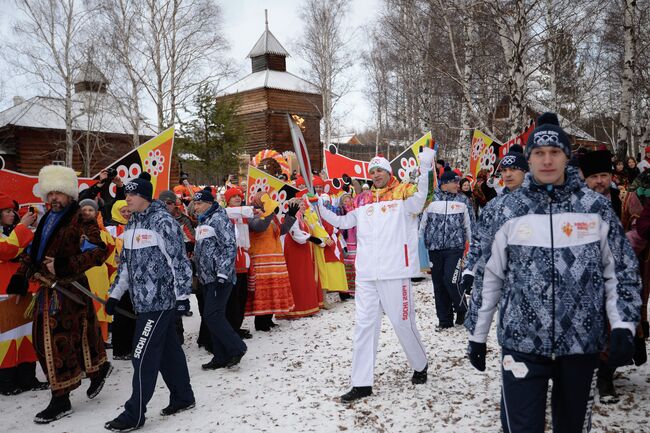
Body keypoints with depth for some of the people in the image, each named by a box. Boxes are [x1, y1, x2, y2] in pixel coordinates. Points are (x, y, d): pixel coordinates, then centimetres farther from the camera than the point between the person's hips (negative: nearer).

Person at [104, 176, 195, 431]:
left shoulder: (162, 221, -12)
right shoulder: (131, 226, 14)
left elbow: (179, 259, -14)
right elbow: (126, 262, 21)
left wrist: (182, 294, -15)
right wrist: (115, 294, 19)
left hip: (160, 298, -8)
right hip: (143, 300, 8)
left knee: (143, 356, -4)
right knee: (168, 350, 15)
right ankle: (182, 397, 27)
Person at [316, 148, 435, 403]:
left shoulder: (403, 193, 2)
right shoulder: (363, 199, 14)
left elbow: (418, 201, -16)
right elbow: (342, 222, 19)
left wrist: (425, 170, -27)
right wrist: (319, 206, 11)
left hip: (395, 271, -4)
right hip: (366, 273, 4)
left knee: (403, 322, 6)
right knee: (364, 325, 5)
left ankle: (420, 365, 33)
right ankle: (361, 383, 13)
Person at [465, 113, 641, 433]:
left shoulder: (597, 208, 1)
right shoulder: (507, 210, 0)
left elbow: (621, 272, 6)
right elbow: (488, 276, 4)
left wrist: (623, 325, -6)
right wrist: (477, 333, 6)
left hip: (582, 343, 1)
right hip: (522, 342, -1)